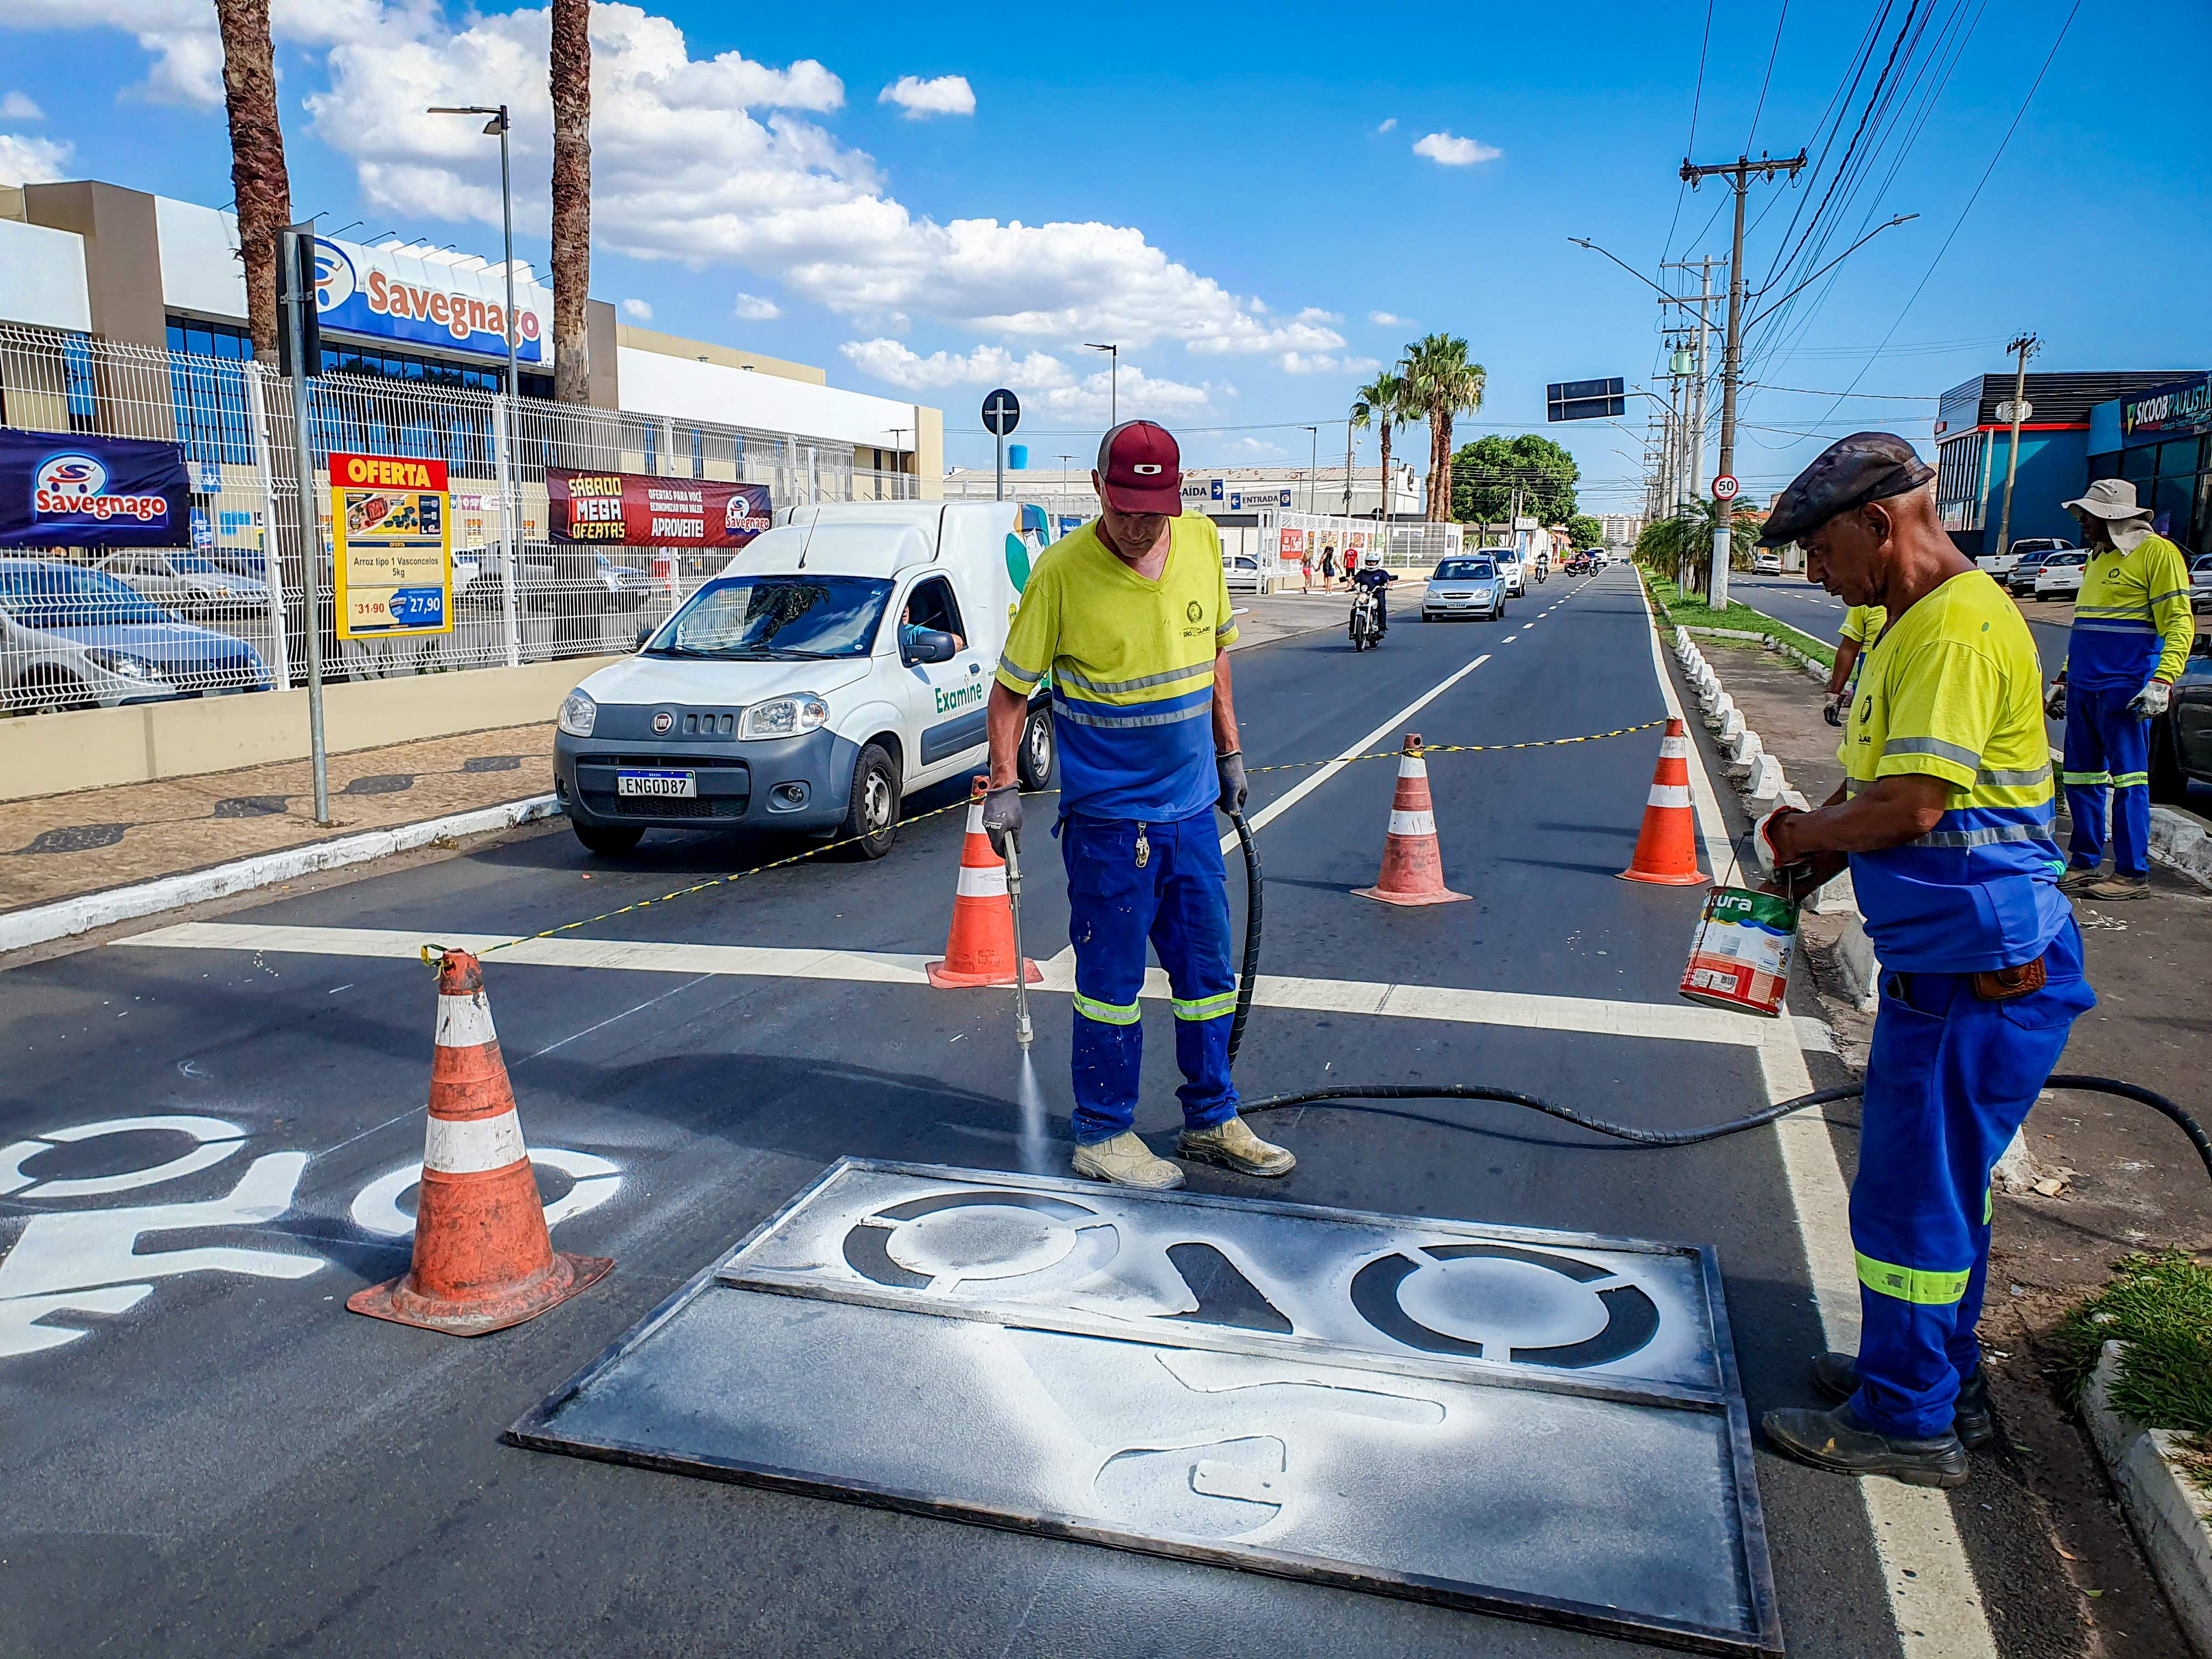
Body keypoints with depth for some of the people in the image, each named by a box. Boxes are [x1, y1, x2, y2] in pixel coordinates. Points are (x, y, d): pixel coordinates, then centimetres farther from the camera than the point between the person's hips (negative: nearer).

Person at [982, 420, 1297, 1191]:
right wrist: (1003, 786, -11)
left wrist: (1228, 751, 16)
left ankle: (1212, 1120, 30)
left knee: (1207, 970, 14)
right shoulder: (1062, 571, -14)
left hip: (1192, 807, 5)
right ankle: (1102, 1134, 21)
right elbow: (1010, 688, -6)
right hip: (1108, 816, -5)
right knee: (1111, 978, 4)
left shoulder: (1202, 543, 1)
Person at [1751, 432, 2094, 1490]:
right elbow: (1884, 782, 21)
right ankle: (1944, 1380, 37)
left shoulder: (1957, 628, -20)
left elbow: (1911, 805, -25)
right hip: (1948, 957, 11)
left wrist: (1795, 838, -9)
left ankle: (1907, 1422, 16)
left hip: (1975, 968, -11)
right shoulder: (1918, 623, 14)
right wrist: (1819, 855, 6)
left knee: (1911, 1194, 1)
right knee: (1938, 1184, 21)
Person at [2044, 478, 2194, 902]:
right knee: (2080, 776, 9)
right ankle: (2083, 863, 16)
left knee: (2128, 777, -6)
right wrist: (2063, 680, 25)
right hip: (2085, 688, 8)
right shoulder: (2097, 557, 21)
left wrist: (2161, 681, -22)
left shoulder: (2156, 552, -6)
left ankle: (2133, 874, -2)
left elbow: (2180, 623, -12)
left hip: (2125, 688, -8)